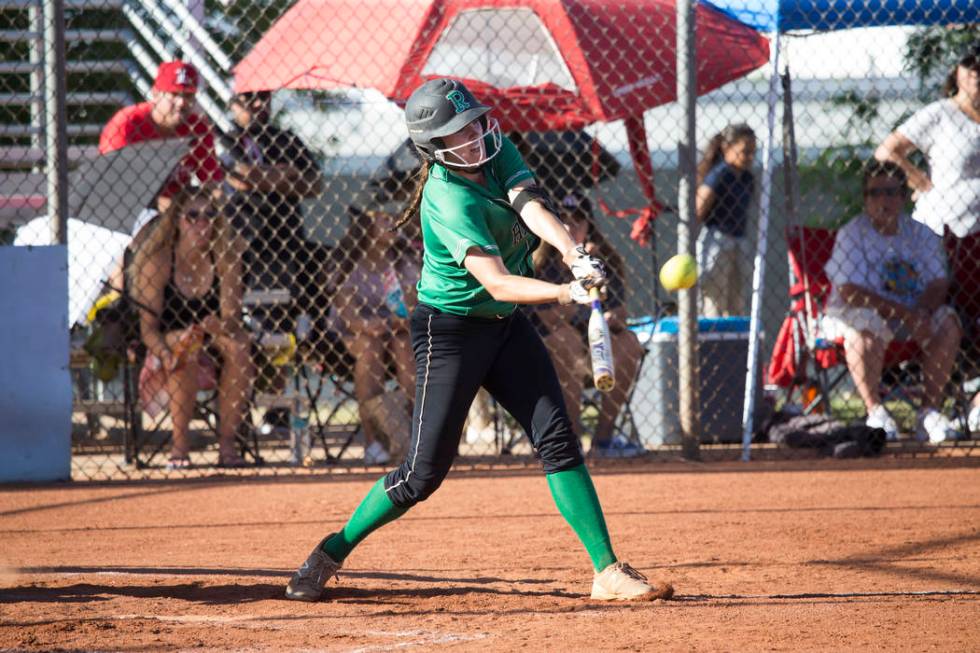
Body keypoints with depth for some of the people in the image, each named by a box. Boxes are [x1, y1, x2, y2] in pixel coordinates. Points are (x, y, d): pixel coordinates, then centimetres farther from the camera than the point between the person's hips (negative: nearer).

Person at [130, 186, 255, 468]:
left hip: (212, 342, 2)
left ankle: (227, 443, -26)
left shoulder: (224, 259, -4)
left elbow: (233, 318, -10)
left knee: (239, 344, -30)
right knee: (184, 345, -35)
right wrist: (167, 356, -34)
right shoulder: (158, 261, -11)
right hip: (169, 343, -2)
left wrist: (219, 324, -34)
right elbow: (148, 326, -14)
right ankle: (180, 445, -29)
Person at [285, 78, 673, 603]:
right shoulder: (449, 202, -26)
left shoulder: (497, 152, -4)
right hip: (450, 329, -7)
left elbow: (532, 207, -20)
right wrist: (569, 292, -47)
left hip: (506, 325, 7)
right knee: (425, 471, -6)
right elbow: (498, 283, -33)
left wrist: (575, 255, -39)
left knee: (557, 438, -5)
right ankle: (332, 553, 12)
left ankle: (608, 571, -7)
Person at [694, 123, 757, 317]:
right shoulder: (718, 176, -12)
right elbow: (697, 213, -14)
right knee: (714, 308, -8)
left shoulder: (747, 178, 12)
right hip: (715, 241, -8)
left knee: (736, 309, 8)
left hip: (737, 244, 8)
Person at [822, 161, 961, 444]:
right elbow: (850, 292, -18)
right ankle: (875, 412, -30)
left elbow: (938, 283, -2)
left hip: (911, 313, 4)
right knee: (864, 326, -38)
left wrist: (922, 312, -26)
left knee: (948, 321, -22)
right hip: (854, 312, -4)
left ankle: (930, 411, -21)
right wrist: (903, 312, -26)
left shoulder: (920, 234, 7)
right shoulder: (852, 234, -7)